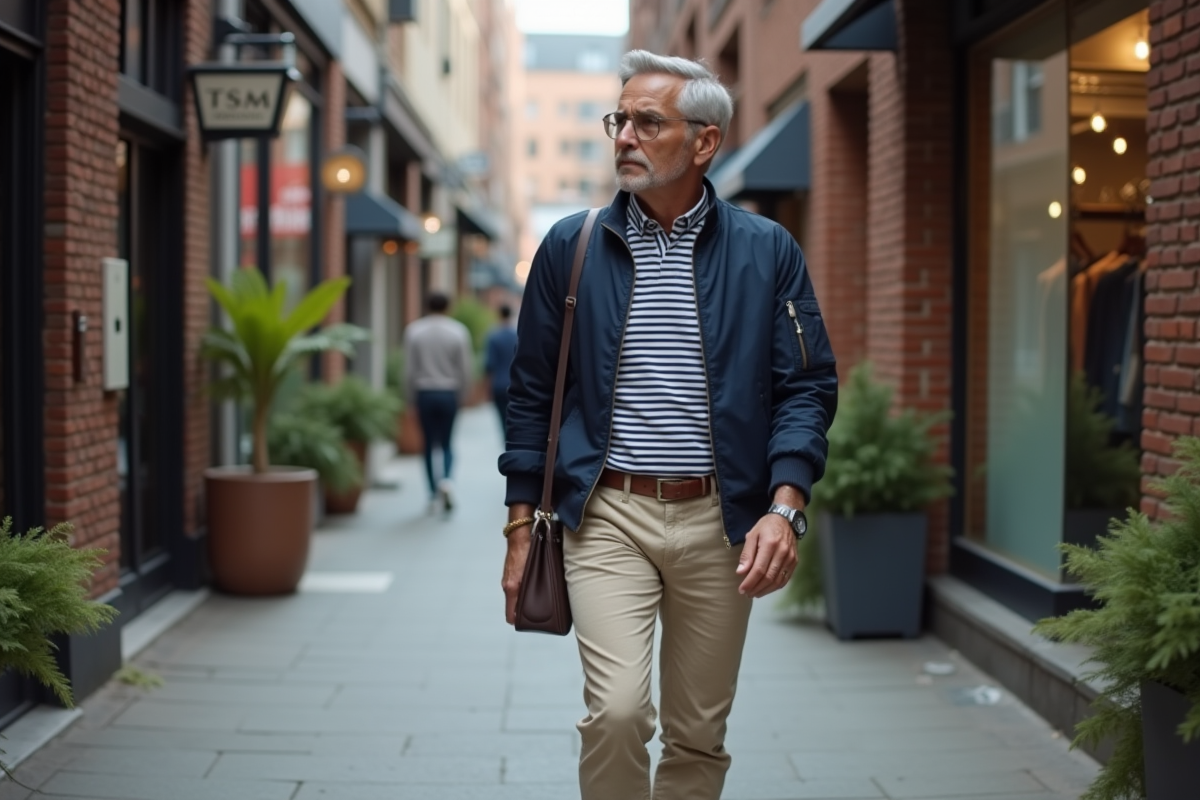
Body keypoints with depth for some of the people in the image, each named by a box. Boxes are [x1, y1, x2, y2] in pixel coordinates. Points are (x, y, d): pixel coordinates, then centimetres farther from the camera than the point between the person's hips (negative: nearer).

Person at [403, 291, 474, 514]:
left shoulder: (413, 330, -2)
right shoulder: (458, 331, -3)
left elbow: (409, 370, -2)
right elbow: (466, 368, -2)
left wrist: (412, 396, 8)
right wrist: (462, 395, 10)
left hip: (424, 393, 0)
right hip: (449, 393, 0)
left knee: (429, 445, 8)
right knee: (446, 443, 10)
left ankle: (434, 495, 8)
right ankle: (446, 480, -17)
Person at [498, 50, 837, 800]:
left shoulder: (767, 251, 3)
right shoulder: (571, 246, 4)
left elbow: (807, 388, 1)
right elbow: (533, 392, 8)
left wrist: (784, 507, -14)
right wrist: (521, 525, 5)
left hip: (719, 520, 1)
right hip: (608, 515, -1)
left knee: (700, 733, 9)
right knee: (617, 710, -16)